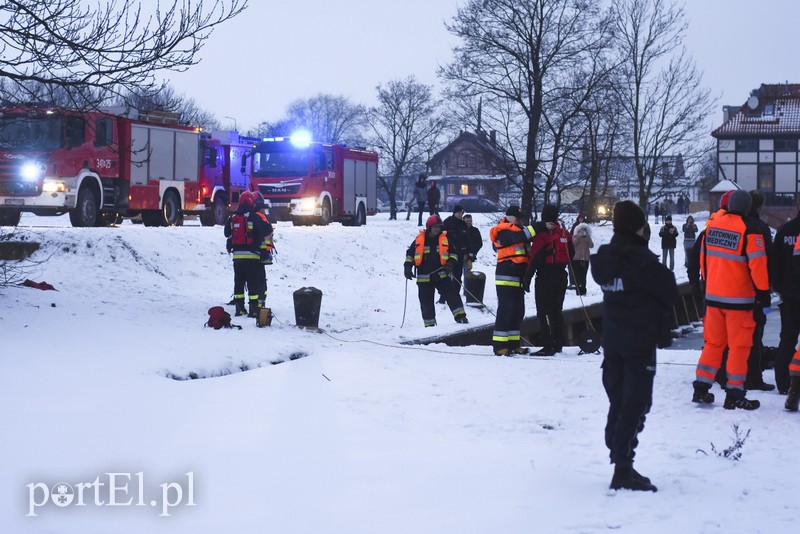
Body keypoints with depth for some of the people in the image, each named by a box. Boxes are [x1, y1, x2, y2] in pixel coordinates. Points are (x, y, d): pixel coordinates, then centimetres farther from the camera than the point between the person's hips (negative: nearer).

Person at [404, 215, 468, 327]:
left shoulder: (445, 239, 3)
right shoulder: (419, 240, 1)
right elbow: (410, 254, 9)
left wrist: (451, 263, -8)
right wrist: (408, 267, -2)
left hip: (441, 275, 0)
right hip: (424, 277, 0)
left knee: (451, 294, -13)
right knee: (426, 300, 4)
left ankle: (460, 315, -13)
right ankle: (429, 323, 14)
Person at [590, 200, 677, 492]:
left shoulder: (602, 258, 3)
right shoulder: (643, 259, -17)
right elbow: (670, 292, -9)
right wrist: (659, 312, 10)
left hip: (612, 338, 7)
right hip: (640, 339, -7)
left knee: (618, 400, 13)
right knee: (636, 403, -5)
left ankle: (621, 465, 17)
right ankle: (623, 470, -9)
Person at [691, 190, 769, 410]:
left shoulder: (712, 225, 3)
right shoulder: (749, 230, -15)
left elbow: (703, 257, 12)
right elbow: (757, 264, -15)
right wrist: (763, 291, -6)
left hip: (713, 295, 6)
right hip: (739, 298, -6)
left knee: (713, 342, 15)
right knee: (739, 346, 2)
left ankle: (701, 389, 15)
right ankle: (734, 395, 3)